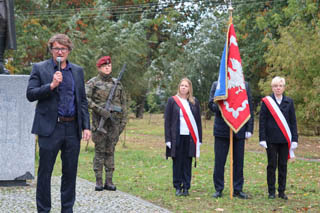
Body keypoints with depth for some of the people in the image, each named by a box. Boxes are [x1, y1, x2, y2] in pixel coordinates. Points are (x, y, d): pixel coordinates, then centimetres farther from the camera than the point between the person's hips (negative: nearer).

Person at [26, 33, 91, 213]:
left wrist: (86, 126, 4)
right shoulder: (39, 68, 2)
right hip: (50, 128, -3)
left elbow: (83, 101, 12)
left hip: (72, 129, 3)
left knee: (70, 172, 8)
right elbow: (30, 95, -6)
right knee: (45, 172, 2)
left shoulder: (78, 71, 12)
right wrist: (51, 85, -18)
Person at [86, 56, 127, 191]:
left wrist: (123, 121, 9)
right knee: (99, 150, -1)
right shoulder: (93, 82, 2)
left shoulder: (117, 83, 14)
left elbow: (123, 103, 16)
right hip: (99, 119, -3)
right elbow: (85, 99, -11)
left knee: (110, 151, 5)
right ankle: (98, 181, 3)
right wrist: (101, 110, -19)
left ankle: (109, 181, 8)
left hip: (114, 120, 3)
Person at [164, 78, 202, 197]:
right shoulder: (172, 101, 3)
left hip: (190, 137, 2)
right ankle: (178, 187, 11)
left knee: (187, 163, 3)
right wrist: (168, 138, -6)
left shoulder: (194, 102, 9)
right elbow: (167, 120, 1)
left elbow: (198, 120, 11)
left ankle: (186, 187, 10)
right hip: (176, 137, -1)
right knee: (177, 163, 2)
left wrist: (199, 138, 4)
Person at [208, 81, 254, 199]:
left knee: (238, 161, 6)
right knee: (219, 161, 2)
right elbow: (211, 104, 0)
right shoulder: (216, 85, 6)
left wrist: (249, 129, 1)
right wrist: (221, 109, -21)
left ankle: (238, 189, 15)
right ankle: (218, 189, 12)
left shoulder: (245, 85, 7)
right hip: (221, 128, -1)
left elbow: (250, 108, 6)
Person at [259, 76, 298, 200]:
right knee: (272, 165, 3)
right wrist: (262, 139, -8)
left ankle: (282, 191, 15)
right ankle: (271, 191, 12)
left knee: (283, 165, 6)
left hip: (285, 139, 2)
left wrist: (294, 139, 1)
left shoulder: (289, 102, 7)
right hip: (271, 139, -2)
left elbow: (293, 121, 7)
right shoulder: (266, 102, 0)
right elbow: (262, 121, -1)